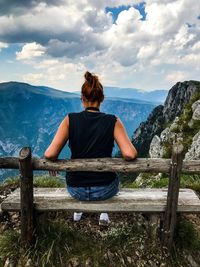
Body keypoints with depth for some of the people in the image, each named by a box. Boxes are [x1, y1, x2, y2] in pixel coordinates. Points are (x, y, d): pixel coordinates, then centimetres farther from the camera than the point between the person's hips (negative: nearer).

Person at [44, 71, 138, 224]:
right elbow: (130, 154, -23)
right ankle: (104, 213, 37)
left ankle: (78, 211, 47)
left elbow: (50, 155, -19)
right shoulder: (113, 121, -13)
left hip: (76, 190, 1)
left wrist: (53, 163, 3)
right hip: (105, 190, -1)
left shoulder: (70, 120, -12)